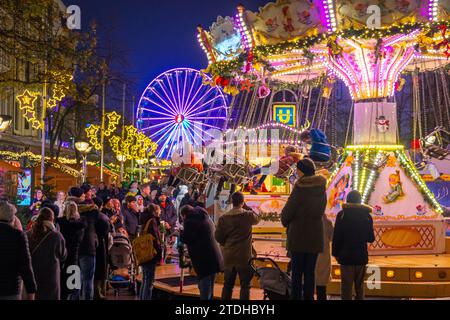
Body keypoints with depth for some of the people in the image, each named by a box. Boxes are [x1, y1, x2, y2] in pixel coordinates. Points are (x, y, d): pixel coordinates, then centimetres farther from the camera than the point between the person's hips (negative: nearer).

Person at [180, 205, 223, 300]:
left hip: (203, 260, -9)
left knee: (204, 289, -4)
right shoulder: (207, 218, 17)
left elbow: (185, 239, -11)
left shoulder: (190, 221, -10)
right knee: (210, 289, 19)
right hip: (215, 258, 9)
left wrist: (179, 233, 10)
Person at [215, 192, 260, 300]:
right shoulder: (248, 215, -9)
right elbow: (257, 219, 14)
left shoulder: (223, 218, -1)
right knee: (245, 285, 4)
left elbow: (218, 237, 1)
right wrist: (247, 207, 12)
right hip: (244, 257, -3)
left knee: (228, 285, 14)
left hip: (228, 256, 3)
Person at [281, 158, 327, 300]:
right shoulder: (321, 189, 4)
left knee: (297, 272, 4)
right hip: (315, 236, 5)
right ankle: (309, 297, 11)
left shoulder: (299, 188, -14)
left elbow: (288, 210, -9)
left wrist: (285, 222, 10)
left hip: (298, 236, -5)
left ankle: (296, 296, 5)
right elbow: (321, 210, 9)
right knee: (310, 272, 10)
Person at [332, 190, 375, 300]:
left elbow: (336, 237, -7)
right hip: (362, 256, 3)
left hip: (346, 256, -3)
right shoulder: (367, 215, 2)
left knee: (346, 287, 1)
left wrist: (335, 253, 4)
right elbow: (371, 238, 8)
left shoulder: (342, 215, -6)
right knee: (359, 286, 16)